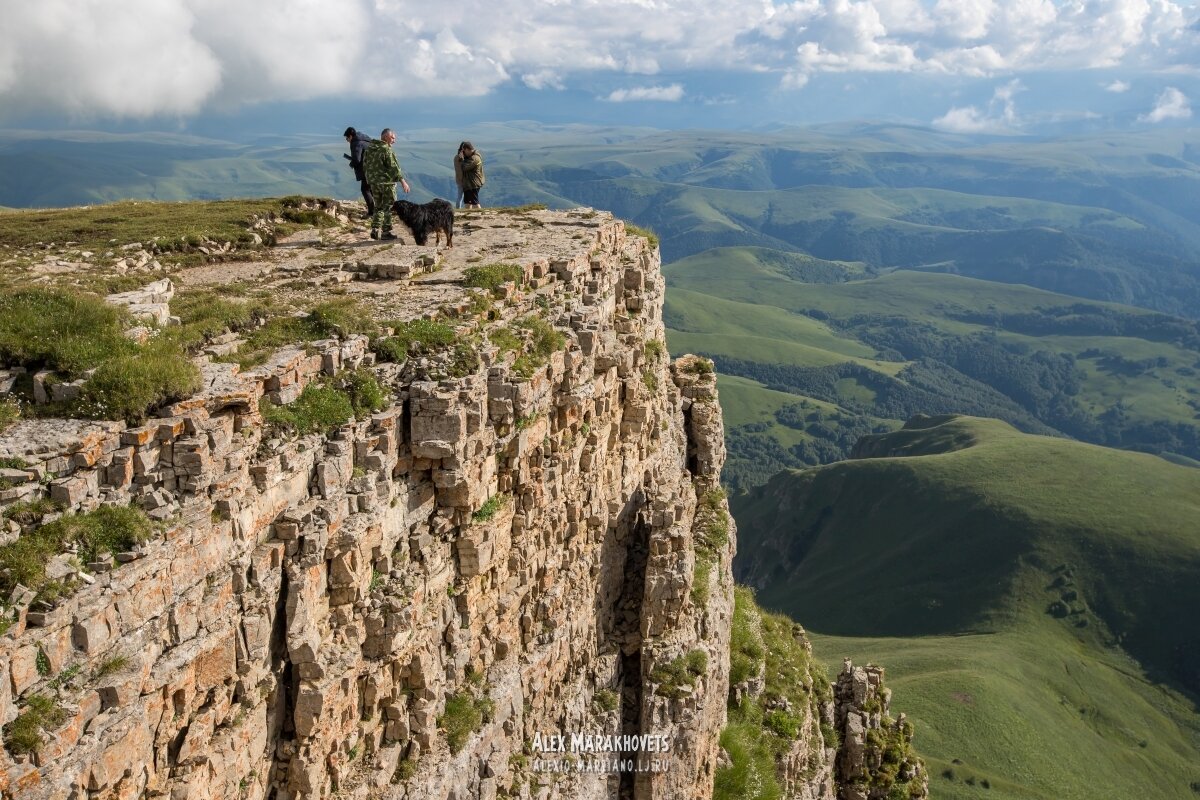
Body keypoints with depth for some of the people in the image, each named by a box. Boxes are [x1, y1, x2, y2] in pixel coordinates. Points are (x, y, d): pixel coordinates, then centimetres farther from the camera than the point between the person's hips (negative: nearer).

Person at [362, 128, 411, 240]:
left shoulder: (369, 148, 10)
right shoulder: (386, 149, -15)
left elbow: (365, 165, 15)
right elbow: (393, 167, -21)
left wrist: (370, 178, 23)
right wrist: (402, 181, -22)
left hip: (373, 182, 8)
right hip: (386, 182, -7)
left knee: (378, 206, 17)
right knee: (389, 207, 1)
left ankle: (375, 230, 12)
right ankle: (386, 232, 2)